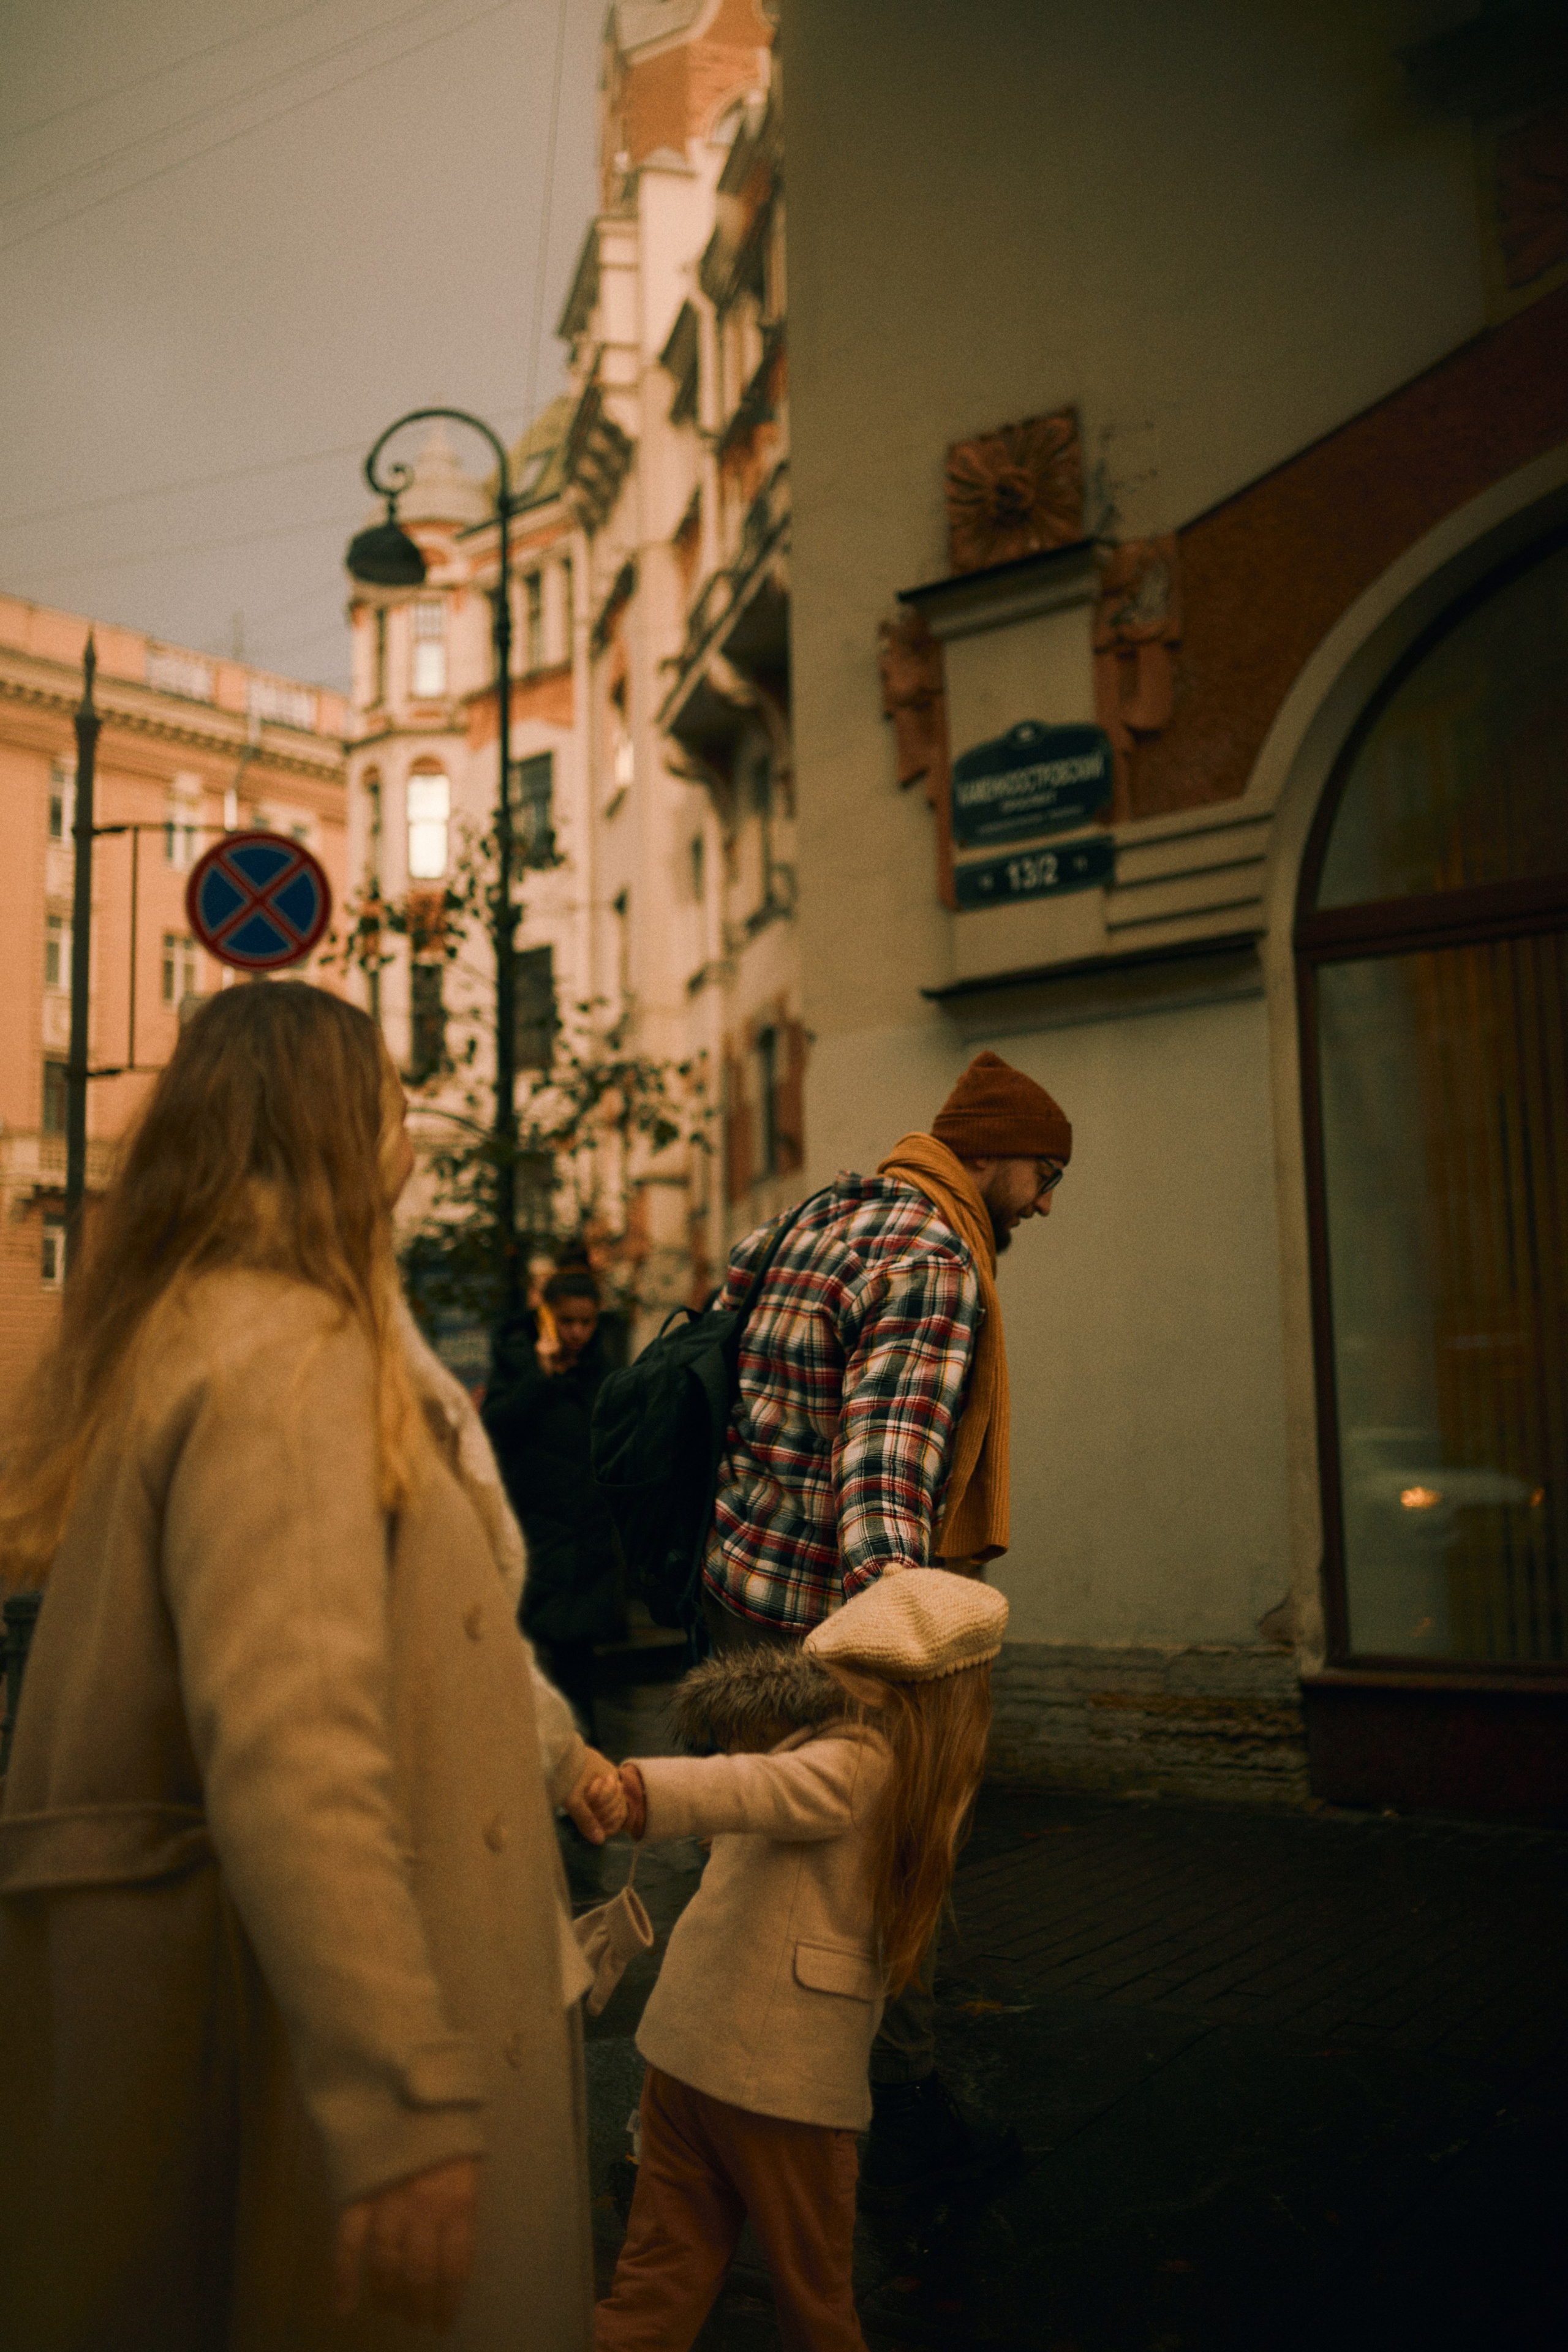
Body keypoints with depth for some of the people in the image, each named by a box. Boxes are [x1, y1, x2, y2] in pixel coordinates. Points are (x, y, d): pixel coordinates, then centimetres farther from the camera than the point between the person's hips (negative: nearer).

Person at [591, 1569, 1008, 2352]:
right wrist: (639, 1793, -50)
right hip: (784, 2072, -7)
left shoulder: (806, 1726, 6)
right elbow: (758, 1789, -34)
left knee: (660, 2280, 17)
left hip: (683, 2044, 7)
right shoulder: (858, 1765, -17)